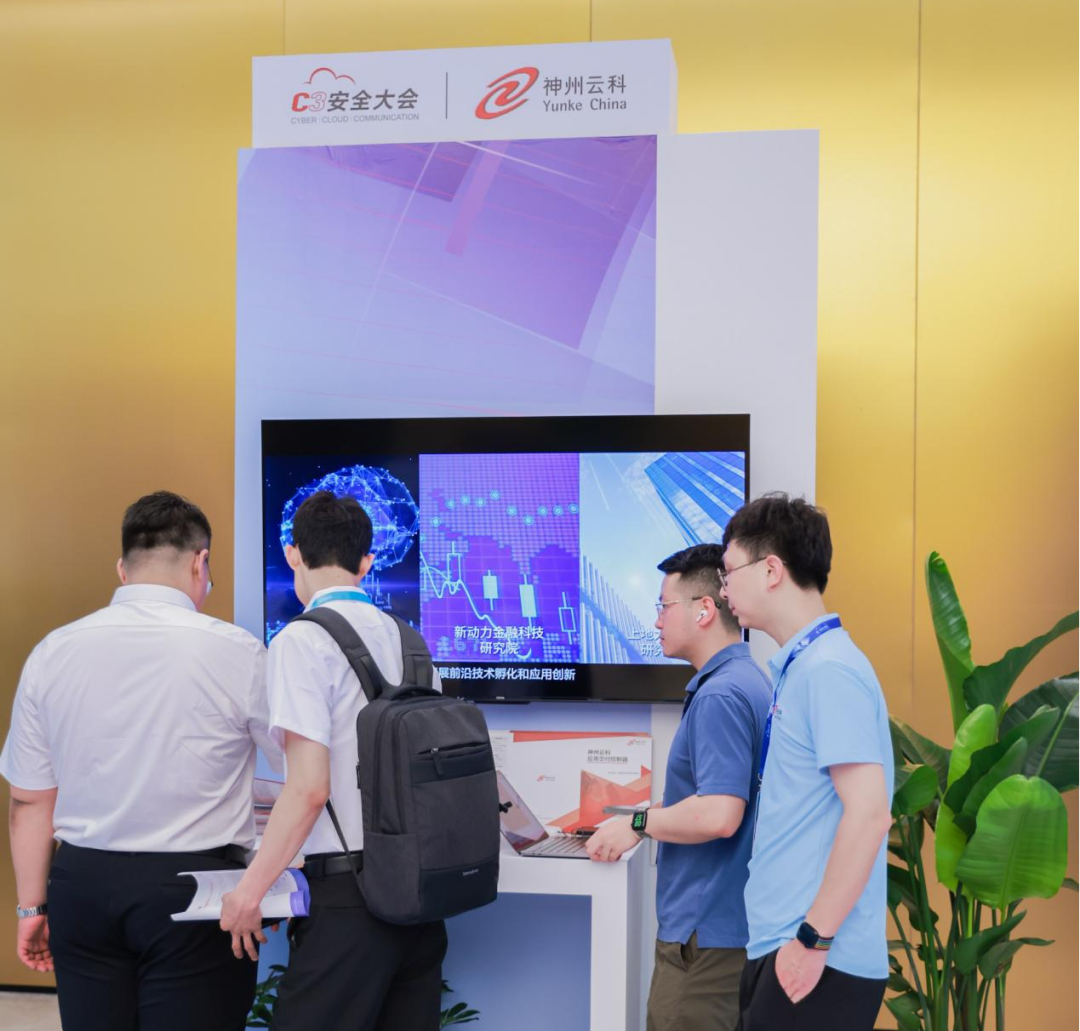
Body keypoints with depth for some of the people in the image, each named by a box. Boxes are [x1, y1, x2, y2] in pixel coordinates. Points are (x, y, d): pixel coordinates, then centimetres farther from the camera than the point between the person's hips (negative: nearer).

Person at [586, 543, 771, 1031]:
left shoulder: (720, 695, -20)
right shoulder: (744, 680, 12)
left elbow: (718, 815, -28)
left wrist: (638, 823, -15)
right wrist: (650, 814, 15)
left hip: (706, 930, -10)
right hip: (723, 919, 10)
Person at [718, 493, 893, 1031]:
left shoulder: (828, 669, -16)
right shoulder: (799, 666, 12)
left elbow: (868, 813, -21)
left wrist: (815, 937, -19)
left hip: (817, 957, -9)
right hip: (779, 945, 9)